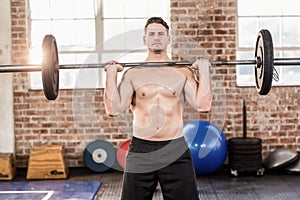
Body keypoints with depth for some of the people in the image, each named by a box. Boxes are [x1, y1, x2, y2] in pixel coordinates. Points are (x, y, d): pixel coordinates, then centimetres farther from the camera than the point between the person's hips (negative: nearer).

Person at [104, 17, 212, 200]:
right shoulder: (132, 74, 4)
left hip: (176, 151, 0)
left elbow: (203, 105, -8)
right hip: (140, 150, 0)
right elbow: (114, 109, -7)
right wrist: (111, 74, -7)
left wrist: (203, 71, -5)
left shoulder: (183, 72, 4)